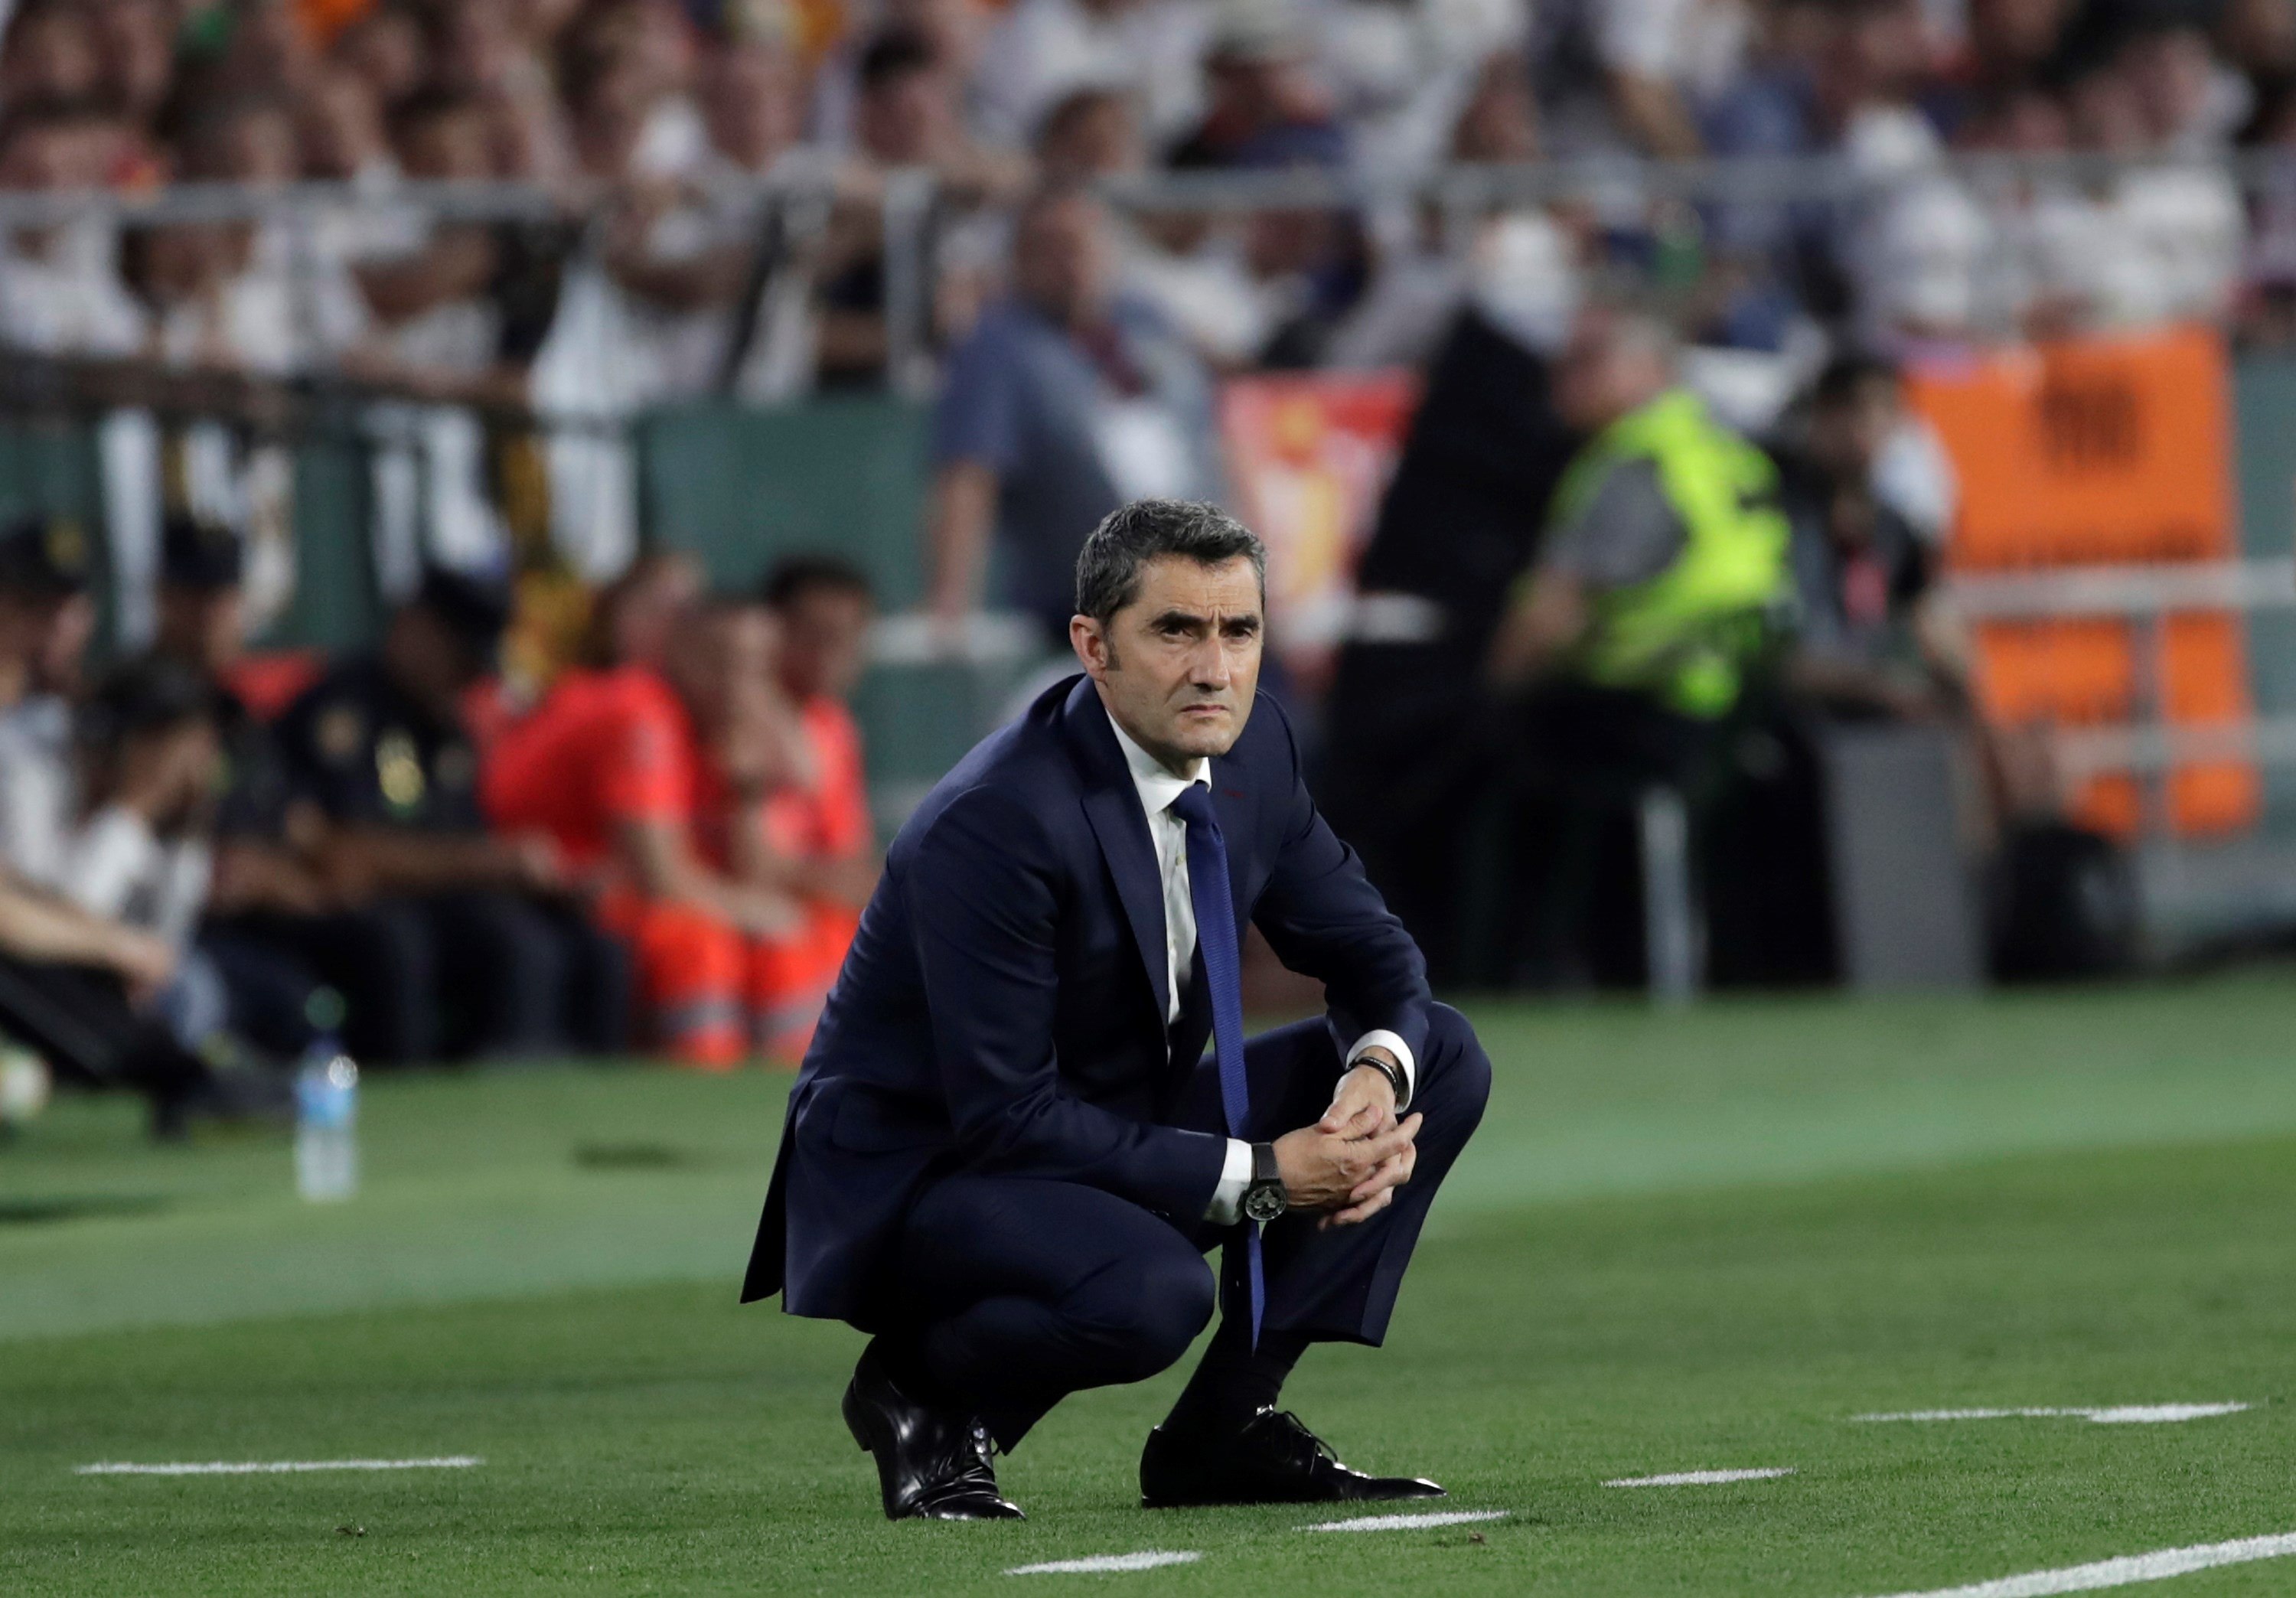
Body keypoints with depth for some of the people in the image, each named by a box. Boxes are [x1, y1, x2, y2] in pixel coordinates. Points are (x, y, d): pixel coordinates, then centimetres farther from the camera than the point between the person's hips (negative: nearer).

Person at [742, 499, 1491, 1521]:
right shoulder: (995, 823, -28)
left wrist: (1378, 1074, -17)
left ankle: (1227, 1427, 1)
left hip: (1112, 1138, 9)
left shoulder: (1253, 751, -3)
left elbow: (1371, 955, 8)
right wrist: (1259, 1177, -26)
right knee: (1149, 1291, -39)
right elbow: (1005, 1118, -28)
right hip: (926, 1171, -9)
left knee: (1443, 1058, -1)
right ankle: (922, 1396, -6)